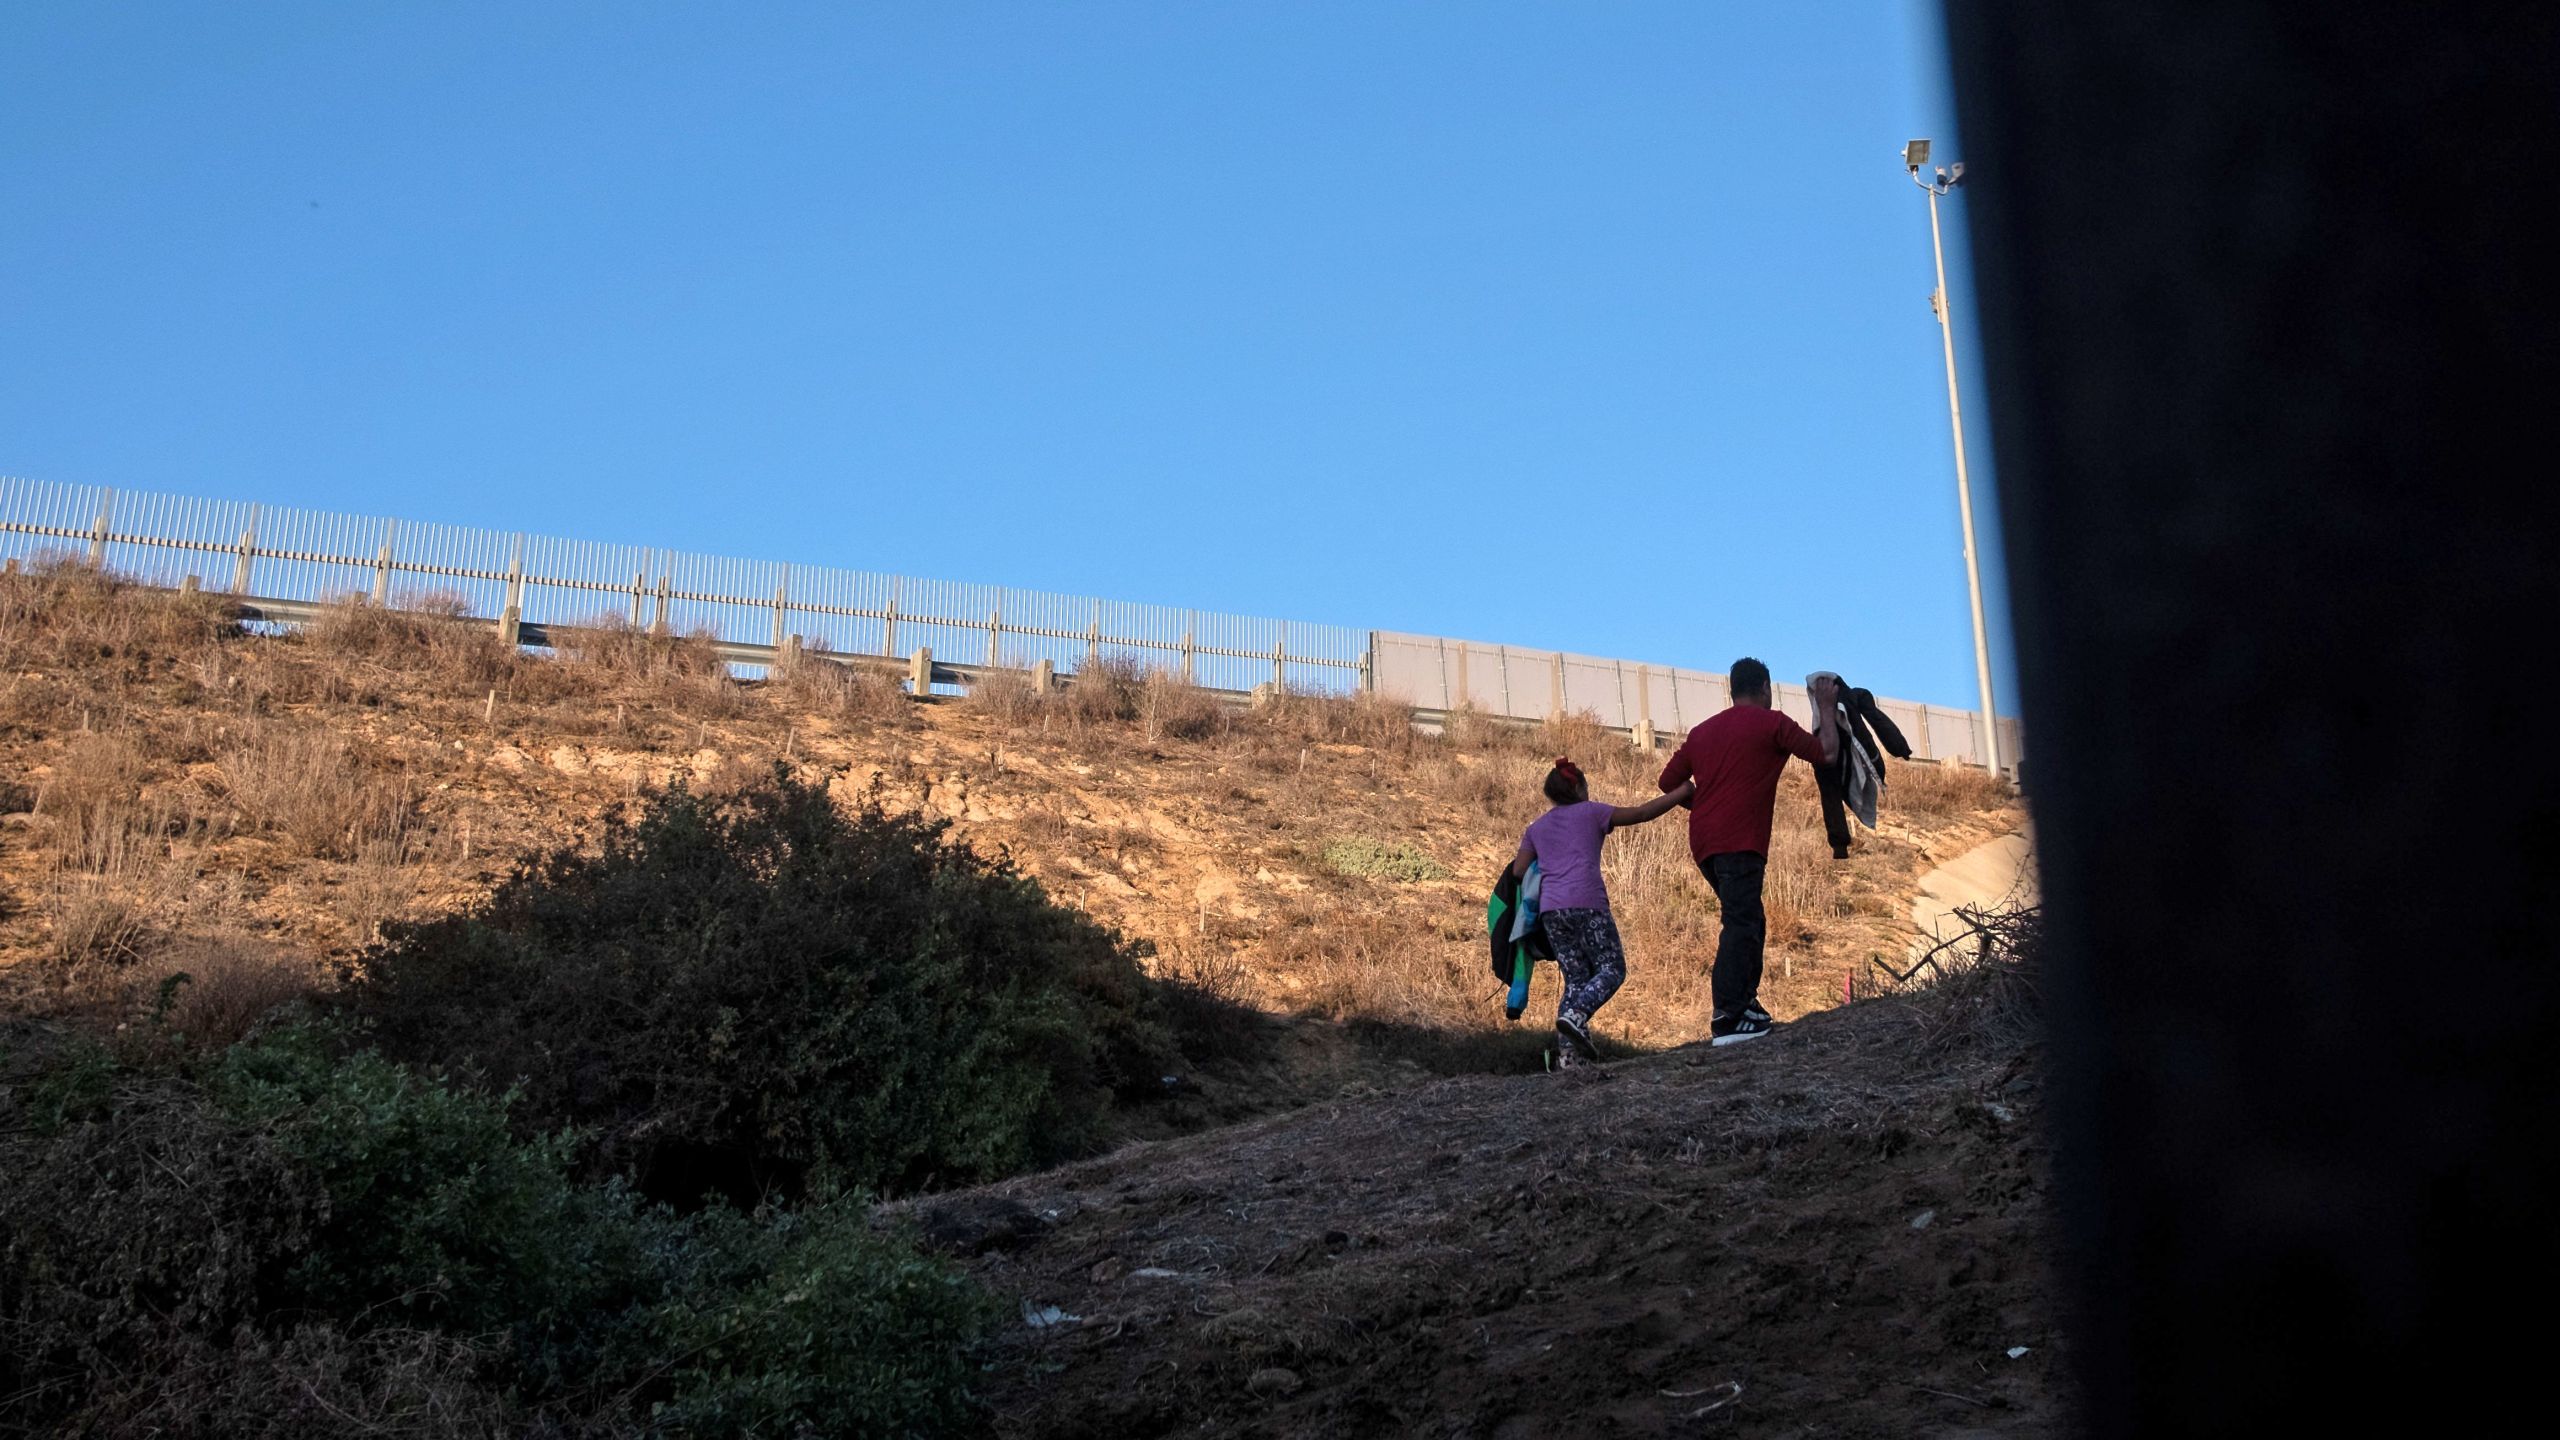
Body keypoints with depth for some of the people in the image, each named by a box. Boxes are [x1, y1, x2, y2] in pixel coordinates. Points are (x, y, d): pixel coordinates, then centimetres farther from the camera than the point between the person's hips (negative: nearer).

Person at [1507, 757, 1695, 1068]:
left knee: (1576, 979, 6)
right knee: (1611, 969, 0)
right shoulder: (1591, 812, 12)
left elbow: (1518, 871, 12)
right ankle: (1575, 1015, -25)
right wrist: (1682, 792, 17)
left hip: (1550, 910, 5)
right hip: (1587, 904, -5)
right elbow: (1642, 813, 9)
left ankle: (1568, 1053, -8)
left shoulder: (1535, 828, 22)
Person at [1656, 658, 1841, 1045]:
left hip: (1704, 842, 7)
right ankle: (1728, 1020, -22)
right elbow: (1827, 753, 4)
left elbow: (1669, 782, 20)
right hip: (1740, 842, -7)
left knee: (1749, 922, 19)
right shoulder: (1772, 723, 2)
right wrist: (1827, 708, 16)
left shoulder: (1703, 730, 20)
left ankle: (1745, 1003, 15)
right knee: (1741, 926, -13)